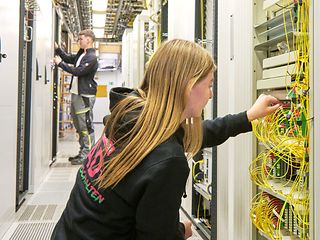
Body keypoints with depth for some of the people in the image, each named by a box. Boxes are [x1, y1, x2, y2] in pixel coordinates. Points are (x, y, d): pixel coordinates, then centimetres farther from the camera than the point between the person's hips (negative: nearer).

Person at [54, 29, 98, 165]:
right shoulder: (81, 53, 15)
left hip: (85, 96, -10)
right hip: (76, 93, 10)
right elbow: (69, 58, 30)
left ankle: (87, 155, -3)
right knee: (78, 125, 15)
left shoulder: (91, 57, -15)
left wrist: (60, 63, -14)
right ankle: (83, 152, 23)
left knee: (85, 126, -8)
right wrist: (57, 49, 18)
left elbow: (78, 71, -22)